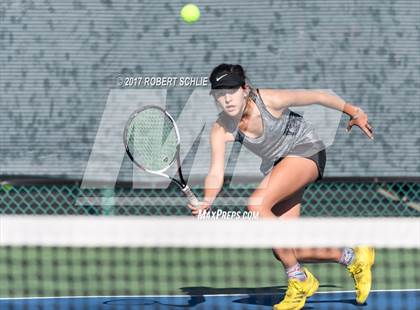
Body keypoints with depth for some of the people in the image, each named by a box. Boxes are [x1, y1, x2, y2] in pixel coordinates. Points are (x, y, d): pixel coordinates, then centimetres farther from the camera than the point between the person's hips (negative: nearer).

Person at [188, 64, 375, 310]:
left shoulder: (270, 100, -26)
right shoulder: (221, 130, -16)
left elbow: (317, 97, -13)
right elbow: (216, 173, -19)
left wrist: (354, 112, 1)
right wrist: (208, 200, -41)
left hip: (306, 150, -6)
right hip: (278, 165, 6)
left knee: (258, 204, -30)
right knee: (283, 251, -4)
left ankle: (300, 281, -17)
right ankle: (352, 258, 18)